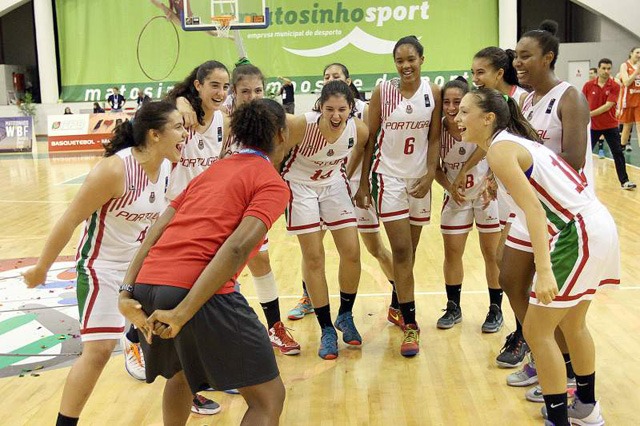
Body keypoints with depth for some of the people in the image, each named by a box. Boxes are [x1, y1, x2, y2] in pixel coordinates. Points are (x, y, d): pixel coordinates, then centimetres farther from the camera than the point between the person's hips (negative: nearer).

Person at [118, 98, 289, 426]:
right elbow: (237, 247, -13)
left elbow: (159, 228, 13)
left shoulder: (213, 170, 23)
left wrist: (128, 290, 8)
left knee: (181, 371, 36)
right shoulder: (273, 184, 3)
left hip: (146, 286, 8)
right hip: (201, 294, -7)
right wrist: (183, 313, -18)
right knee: (268, 398, 7)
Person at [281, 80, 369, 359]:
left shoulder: (359, 130, -19)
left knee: (352, 253, -1)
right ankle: (326, 329, 10)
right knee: (313, 258, -2)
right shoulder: (301, 125, -31)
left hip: (334, 184, 3)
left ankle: (345, 317, 21)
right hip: (300, 186, -3)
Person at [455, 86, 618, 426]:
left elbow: (534, 209, -25)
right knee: (572, 324, 23)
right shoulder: (516, 140, 14)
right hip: (595, 225, 10)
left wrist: (544, 271, -31)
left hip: (579, 233, -10)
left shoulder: (500, 150, -14)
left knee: (537, 330, 0)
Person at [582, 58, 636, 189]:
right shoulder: (588, 85, -5)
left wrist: (590, 113, -23)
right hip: (593, 126, 1)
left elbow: (608, 106, -18)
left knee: (618, 153, -1)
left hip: (610, 126, -1)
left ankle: (624, 181, 6)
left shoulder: (614, 87, -9)